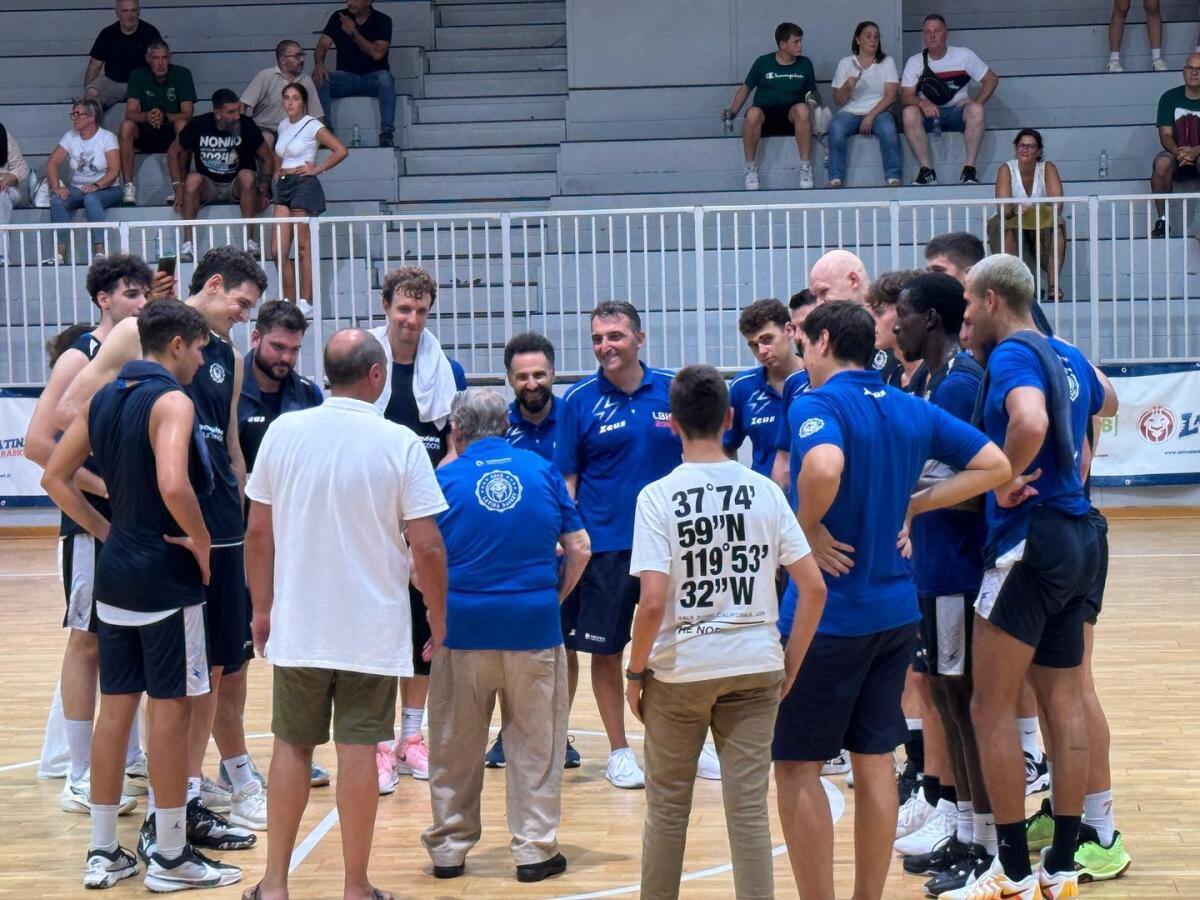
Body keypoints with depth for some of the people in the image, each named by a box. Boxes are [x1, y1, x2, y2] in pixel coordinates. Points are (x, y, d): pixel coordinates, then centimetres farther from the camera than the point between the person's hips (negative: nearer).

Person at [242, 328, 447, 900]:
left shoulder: (284, 431, -3)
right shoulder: (400, 444, -10)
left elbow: (259, 532, 2)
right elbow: (426, 547, -10)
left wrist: (262, 608, 14)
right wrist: (439, 618, 4)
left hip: (297, 625, 2)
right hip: (372, 627, -2)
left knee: (292, 746, 12)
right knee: (358, 751, 3)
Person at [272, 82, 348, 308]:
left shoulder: (312, 126, -5)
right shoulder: (282, 125, 14)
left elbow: (341, 150, -13)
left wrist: (318, 169, -9)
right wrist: (278, 169, 16)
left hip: (304, 185, -7)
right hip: (283, 186, 7)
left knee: (303, 247, -4)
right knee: (277, 250, 0)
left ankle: (305, 301, 0)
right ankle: (289, 300, 8)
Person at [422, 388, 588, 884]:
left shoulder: (446, 477, -2)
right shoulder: (543, 471, 2)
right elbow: (579, 549, 2)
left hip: (463, 625, 0)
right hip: (535, 625, 0)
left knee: (455, 747, 12)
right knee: (535, 743, 10)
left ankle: (449, 848, 19)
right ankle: (535, 849, 12)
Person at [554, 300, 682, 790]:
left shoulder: (672, 390, 1)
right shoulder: (579, 400, -1)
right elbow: (566, 478, 1)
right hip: (604, 545, -1)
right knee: (605, 650, 5)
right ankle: (619, 751, 19)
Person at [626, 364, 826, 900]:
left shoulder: (658, 496, -9)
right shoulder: (764, 491, 0)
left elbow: (653, 601, -17)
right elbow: (814, 588, -3)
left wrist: (635, 673, -4)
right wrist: (790, 665, 7)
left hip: (680, 668, -2)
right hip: (755, 667, 2)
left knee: (667, 805, 14)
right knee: (749, 807, 5)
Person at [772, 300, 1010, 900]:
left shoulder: (816, 404, -13)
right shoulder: (912, 410, 7)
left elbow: (824, 468, -35)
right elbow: (995, 466, 10)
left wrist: (809, 528, -17)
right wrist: (911, 505, 8)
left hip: (827, 614, -7)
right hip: (895, 609, 7)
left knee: (797, 765, 3)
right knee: (875, 761, 13)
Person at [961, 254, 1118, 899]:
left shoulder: (1012, 355, -12)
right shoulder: (1066, 356, 14)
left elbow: (1031, 420, -33)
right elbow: (1106, 403, 36)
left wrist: (1006, 482, -19)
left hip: (1030, 538, -9)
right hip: (1076, 537, 9)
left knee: (991, 707, -2)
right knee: (1062, 702, 11)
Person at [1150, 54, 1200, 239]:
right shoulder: (1170, 98, 4)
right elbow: (1165, 135, -3)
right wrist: (1178, 152, -24)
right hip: (1177, 157, 2)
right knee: (1162, 162, -34)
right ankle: (1162, 220, -27)